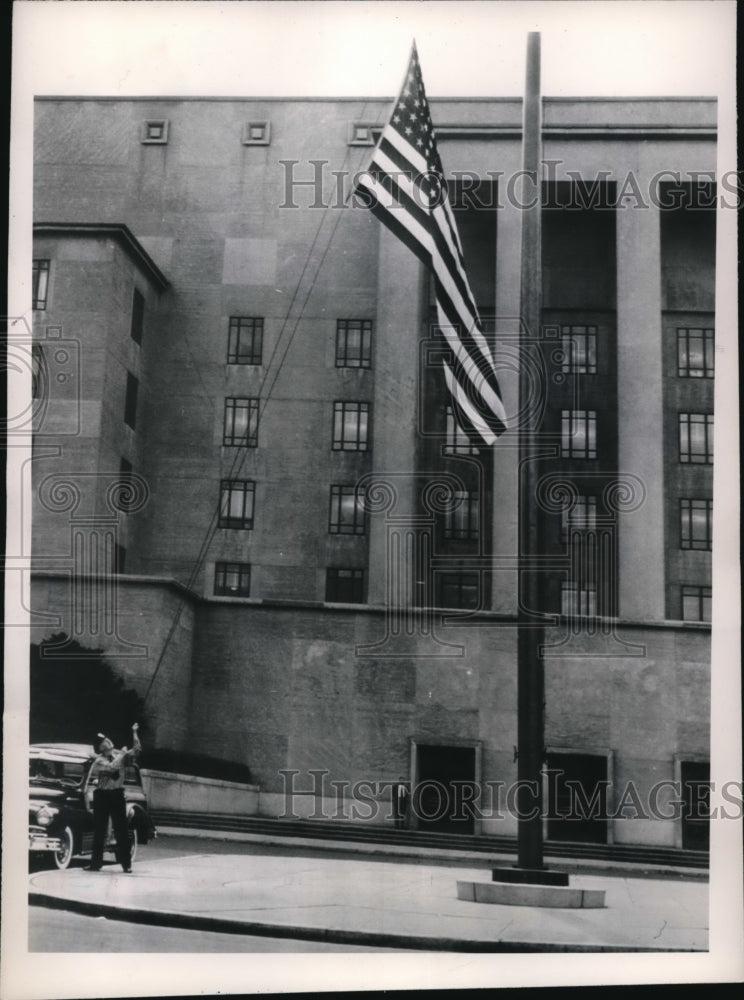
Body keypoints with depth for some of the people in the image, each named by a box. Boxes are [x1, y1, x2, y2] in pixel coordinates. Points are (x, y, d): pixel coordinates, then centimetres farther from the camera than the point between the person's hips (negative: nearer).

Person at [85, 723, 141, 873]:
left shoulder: (119, 754, 6)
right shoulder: (99, 760, -7)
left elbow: (136, 750, -2)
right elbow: (112, 767, -25)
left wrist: (134, 733, -7)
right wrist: (122, 754, -13)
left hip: (117, 794, 2)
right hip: (102, 795, -2)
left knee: (121, 830, 1)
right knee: (99, 831, 3)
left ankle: (126, 864, 5)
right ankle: (96, 863, 11)